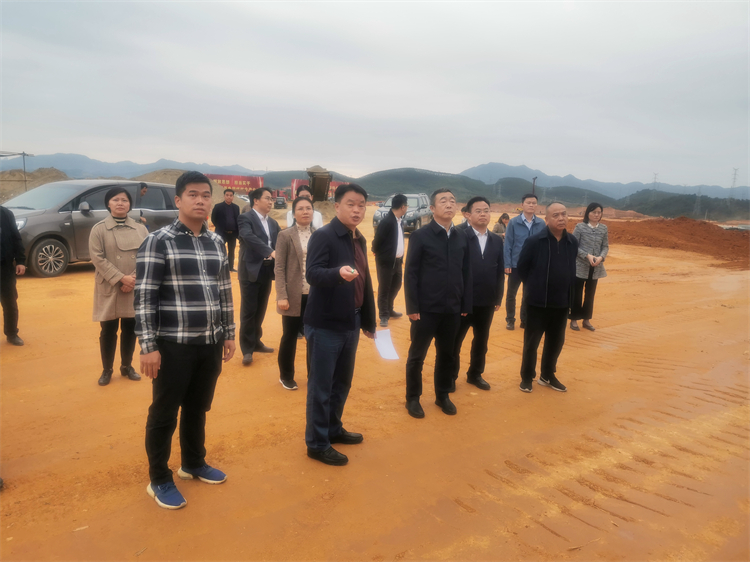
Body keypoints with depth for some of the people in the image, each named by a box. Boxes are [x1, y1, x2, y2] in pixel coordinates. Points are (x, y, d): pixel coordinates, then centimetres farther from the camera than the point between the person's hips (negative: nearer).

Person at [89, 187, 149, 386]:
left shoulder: (140, 228, 6)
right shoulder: (99, 229, -2)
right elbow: (98, 258, -10)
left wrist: (135, 279, -13)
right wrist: (120, 278, -18)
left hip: (134, 289, 2)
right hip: (109, 289, -2)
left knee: (130, 329, 11)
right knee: (108, 331, 6)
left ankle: (127, 366, 28)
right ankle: (107, 370, 22)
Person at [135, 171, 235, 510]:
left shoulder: (216, 243, 9)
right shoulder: (158, 241, -9)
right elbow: (144, 297, -11)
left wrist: (229, 334, 15)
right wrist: (148, 346, -15)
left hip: (211, 344, 6)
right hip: (173, 345, -5)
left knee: (198, 409, 19)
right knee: (164, 414, 8)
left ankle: (193, 464, 39)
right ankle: (159, 480, 26)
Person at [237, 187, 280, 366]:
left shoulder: (273, 223, 15)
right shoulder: (245, 218, -8)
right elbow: (249, 237, -25)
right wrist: (270, 252, -36)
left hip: (267, 271, 7)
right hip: (251, 271, -7)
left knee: (260, 310, 15)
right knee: (248, 311, -1)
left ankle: (256, 342, 29)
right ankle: (247, 349, 6)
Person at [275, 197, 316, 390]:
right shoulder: (285, 235, -3)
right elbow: (279, 268, -6)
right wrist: (282, 296, -13)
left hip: (316, 295, 3)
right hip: (294, 296, -3)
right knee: (289, 337, 9)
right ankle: (286, 376, 27)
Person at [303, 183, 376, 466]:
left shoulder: (360, 240, 11)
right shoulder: (323, 236, -14)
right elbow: (312, 274, -27)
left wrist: (368, 320, 19)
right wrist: (338, 273, -47)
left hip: (351, 322, 8)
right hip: (325, 324, -8)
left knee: (342, 382, 20)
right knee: (320, 386, 3)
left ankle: (333, 429, 38)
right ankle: (317, 443, 17)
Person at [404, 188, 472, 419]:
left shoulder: (462, 238, 7)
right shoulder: (420, 236, -6)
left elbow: (466, 274, 9)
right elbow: (410, 274, -8)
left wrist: (466, 305, 5)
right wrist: (412, 307, -12)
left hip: (452, 309, 4)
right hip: (426, 309, -4)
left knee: (446, 355, 15)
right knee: (417, 356, 8)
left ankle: (442, 395, 32)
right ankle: (413, 398, 24)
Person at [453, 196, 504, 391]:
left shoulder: (497, 240, 7)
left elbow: (500, 271, 9)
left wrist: (499, 297, 6)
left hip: (487, 301, 5)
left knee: (482, 340, 17)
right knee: (455, 340, 8)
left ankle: (475, 374, 34)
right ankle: (450, 377, 23)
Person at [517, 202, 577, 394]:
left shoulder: (573, 242, 0)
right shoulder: (534, 241, -13)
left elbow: (571, 269, 14)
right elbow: (522, 268, -3)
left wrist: (567, 290, 11)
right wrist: (534, 288, 5)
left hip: (562, 303, 4)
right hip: (538, 302, -4)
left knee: (556, 342, 15)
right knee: (531, 342, 6)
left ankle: (548, 376, 32)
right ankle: (527, 377, 22)